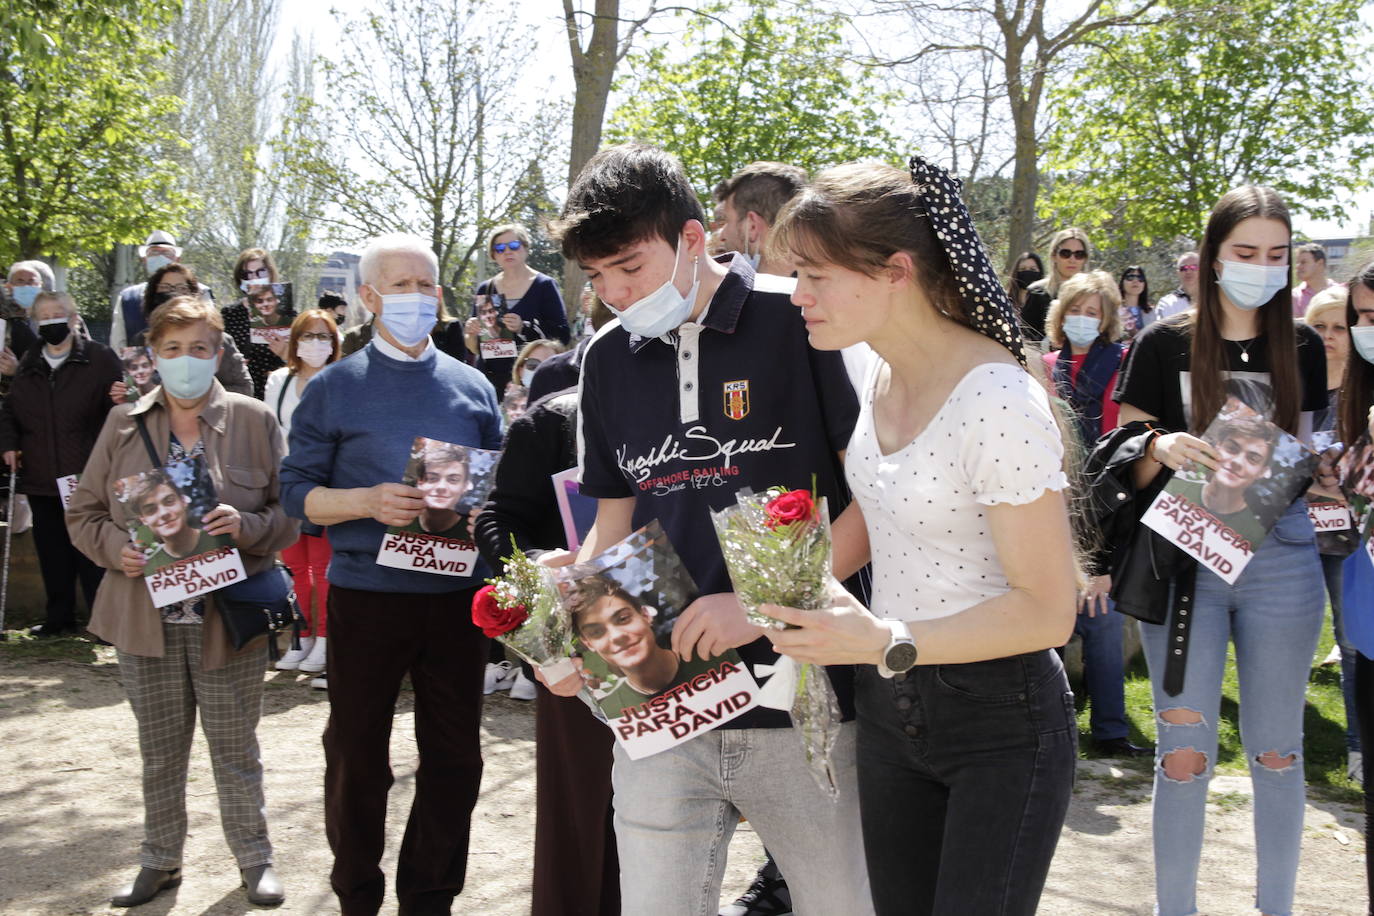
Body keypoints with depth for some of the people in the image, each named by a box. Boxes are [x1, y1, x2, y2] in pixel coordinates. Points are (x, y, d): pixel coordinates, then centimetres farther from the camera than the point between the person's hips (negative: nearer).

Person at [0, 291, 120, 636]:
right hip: (40, 478, 5)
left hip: (86, 476, -5)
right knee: (52, 552, 11)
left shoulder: (99, 359, -3)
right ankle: (58, 617, 22)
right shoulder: (28, 365, 13)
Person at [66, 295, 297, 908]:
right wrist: (116, 548, -10)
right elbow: (83, 513, 9)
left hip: (229, 618, -2)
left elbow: (292, 511, 0)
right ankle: (160, 862, 29)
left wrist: (248, 527, -20)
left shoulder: (253, 421, -1)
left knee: (236, 749, 8)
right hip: (147, 617, 2)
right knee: (159, 752, 14)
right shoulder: (123, 424, 5)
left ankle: (255, 859, 24)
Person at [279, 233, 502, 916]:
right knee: (356, 757, 8)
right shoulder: (334, 389, 1)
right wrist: (370, 502, -19)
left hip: (456, 595, 2)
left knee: (454, 757, 8)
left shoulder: (471, 387, 9)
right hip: (366, 595, -2)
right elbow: (298, 492, -3)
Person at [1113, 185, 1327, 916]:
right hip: (1184, 560, -2)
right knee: (1184, 752, 1)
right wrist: (1162, 449, -21)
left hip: (1280, 559, 3)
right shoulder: (1164, 346, -2)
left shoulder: (1302, 349, 7)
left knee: (1276, 748, 10)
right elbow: (1127, 465, 0)